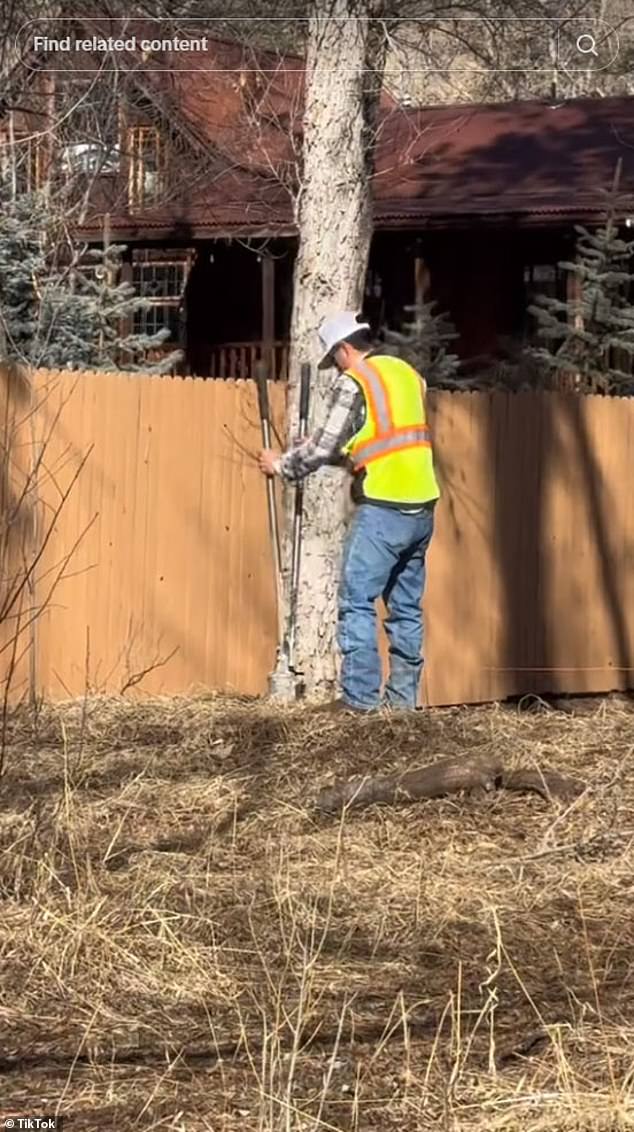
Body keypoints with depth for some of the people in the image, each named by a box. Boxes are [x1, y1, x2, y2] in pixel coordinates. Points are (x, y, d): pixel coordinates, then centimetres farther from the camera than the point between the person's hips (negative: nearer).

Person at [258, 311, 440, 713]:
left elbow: (325, 446, -7)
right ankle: (403, 695, 12)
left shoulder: (355, 381, -6)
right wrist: (352, 454, 27)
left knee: (357, 601, -4)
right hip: (422, 505, 8)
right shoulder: (408, 374, 16)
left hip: (382, 507, -8)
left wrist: (281, 465, 8)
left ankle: (360, 695, -8)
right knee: (407, 605, 12)